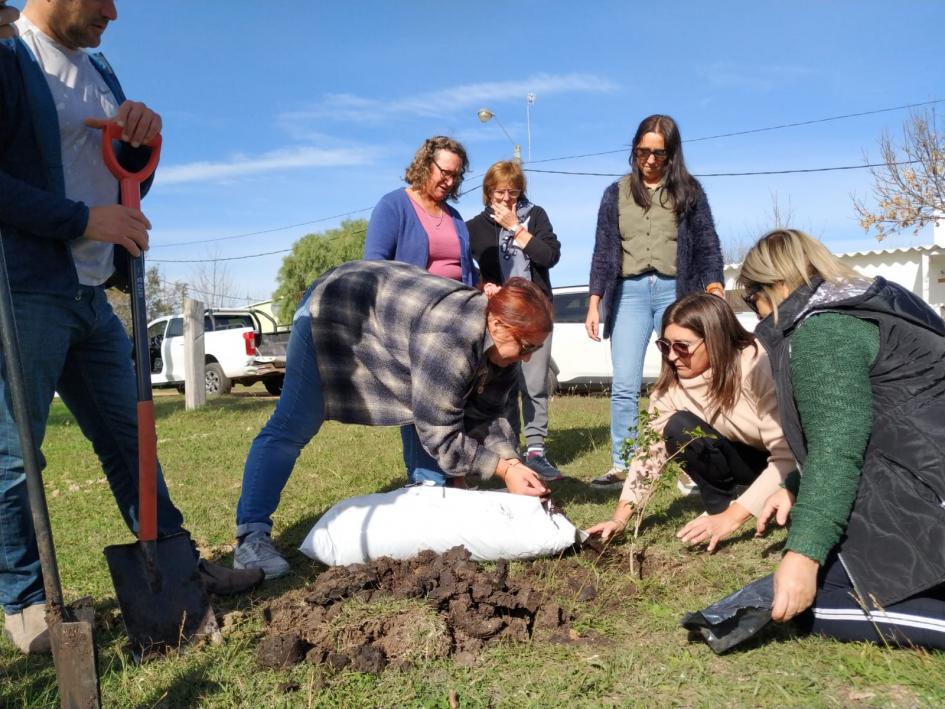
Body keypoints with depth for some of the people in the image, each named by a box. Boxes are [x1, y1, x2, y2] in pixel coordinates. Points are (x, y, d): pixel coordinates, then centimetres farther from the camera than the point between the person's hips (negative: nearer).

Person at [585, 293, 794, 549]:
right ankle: (721, 505, -5)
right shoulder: (673, 382, -15)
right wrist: (620, 518, -23)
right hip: (743, 456, 4)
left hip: (794, 461, -4)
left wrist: (731, 517, -34)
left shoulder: (759, 367, -31)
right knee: (678, 428, -23)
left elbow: (787, 456, -31)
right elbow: (651, 448, -15)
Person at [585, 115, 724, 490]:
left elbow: (708, 245, 5)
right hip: (629, 292, 1)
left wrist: (715, 291, -10)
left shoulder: (688, 190, 9)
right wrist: (594, 304, 3)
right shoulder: (617, 193, 12)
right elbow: (603, 250, 10)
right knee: (624, 385, -3)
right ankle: (621, 466, 3)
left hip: (675, 290, -1)